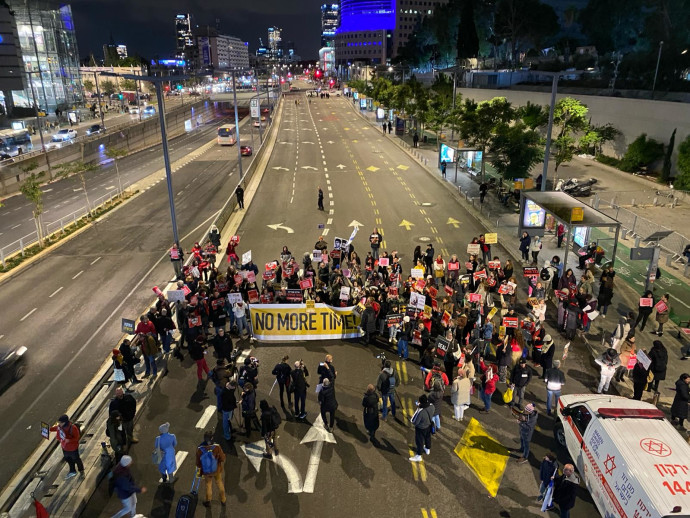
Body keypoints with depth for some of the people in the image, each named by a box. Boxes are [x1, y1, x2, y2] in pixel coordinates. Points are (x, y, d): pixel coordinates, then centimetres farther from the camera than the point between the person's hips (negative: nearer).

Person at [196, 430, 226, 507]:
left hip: (206, 471, 1)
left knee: (208, 485, 25)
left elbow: (198, 462, -10)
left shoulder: (199, 449, -25)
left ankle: (208, 501, 42)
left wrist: (200, 470, 9)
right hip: (217, 470, 0)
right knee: (220, 483, 24)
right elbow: (222, 459, -17)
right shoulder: (216, 447, -30)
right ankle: (223, 500, 41)